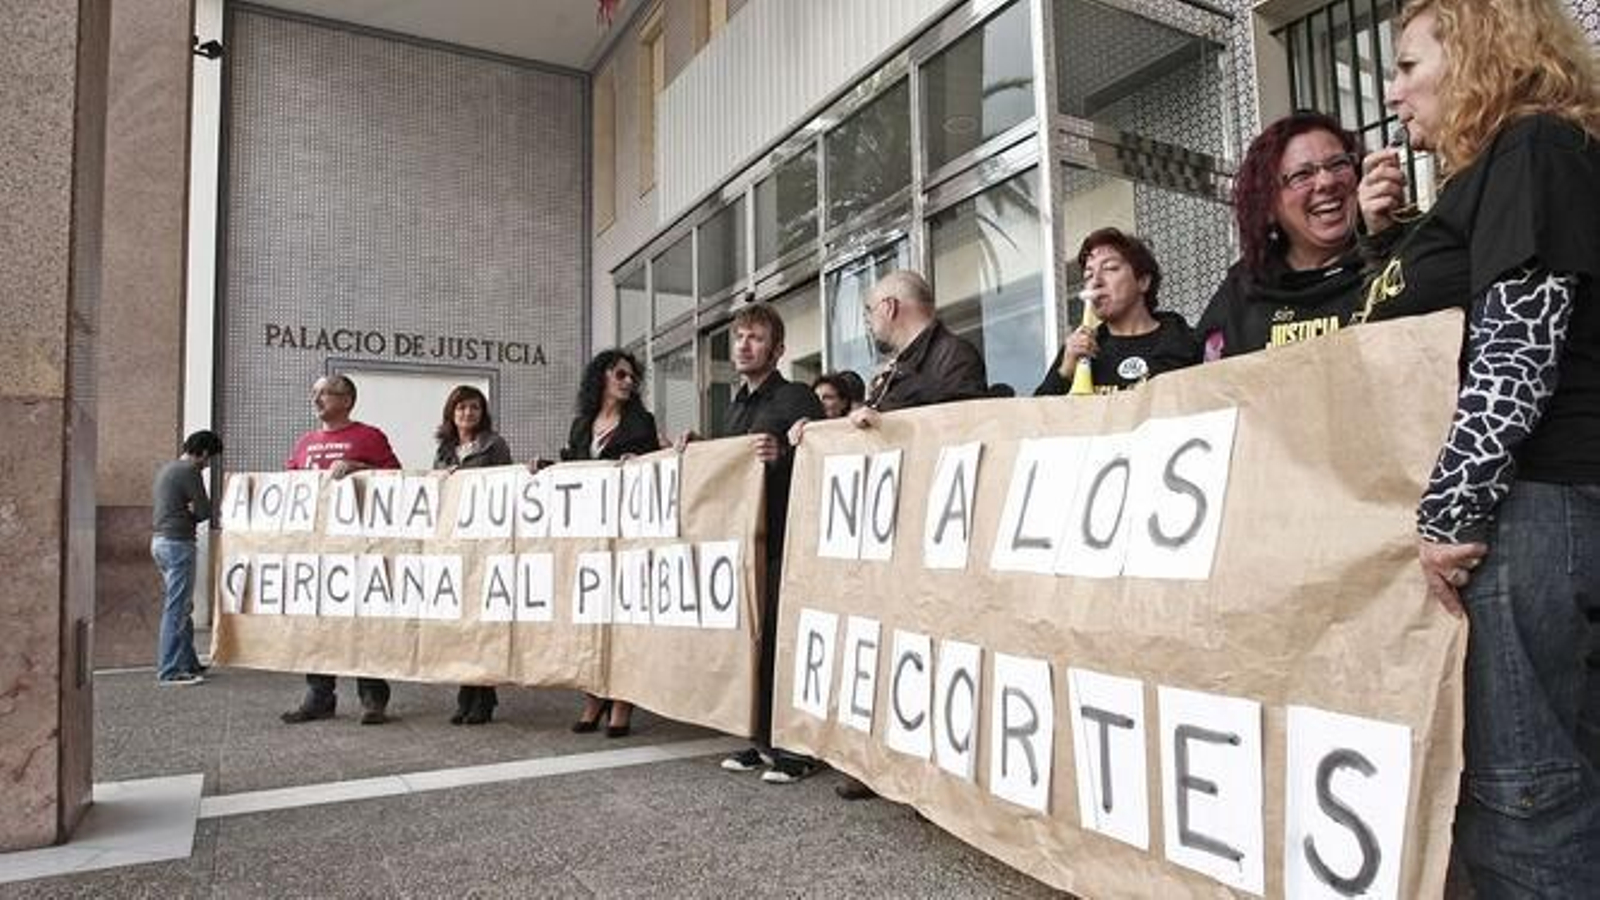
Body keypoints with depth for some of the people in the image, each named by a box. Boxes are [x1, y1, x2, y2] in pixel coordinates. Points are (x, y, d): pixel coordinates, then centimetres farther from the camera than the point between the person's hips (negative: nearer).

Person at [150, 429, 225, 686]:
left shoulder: (167, 469, 18)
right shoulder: (189, 470, -12)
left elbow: (154, 510, 20)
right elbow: (205, 511, -14)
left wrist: (187, 513, 2)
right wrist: (191, 513, 6)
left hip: (159, 540, 10)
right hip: (177, 542, -10)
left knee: (182, 607, 16)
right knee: (176, 609, -6)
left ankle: (188, 663, 23)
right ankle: (169, 672, -3)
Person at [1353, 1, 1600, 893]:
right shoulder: (1490, 172, 23)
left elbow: (1518, 352, -17)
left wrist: (1452, 513, -19)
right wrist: (1394, 234, 18)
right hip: (1507, 503, 10)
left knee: (1523, 793, -7)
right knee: (1522, 785, 13)